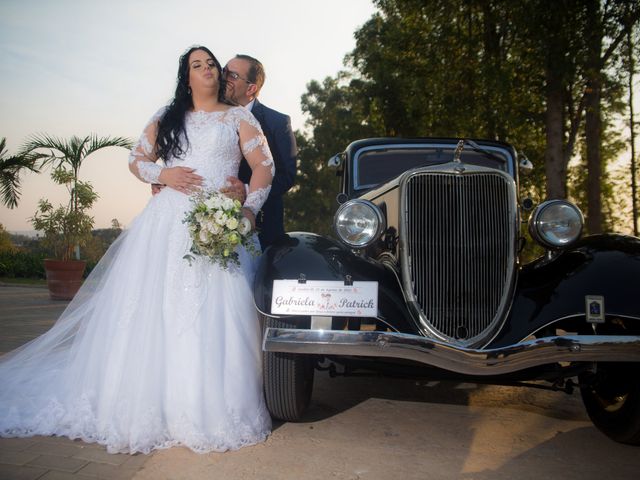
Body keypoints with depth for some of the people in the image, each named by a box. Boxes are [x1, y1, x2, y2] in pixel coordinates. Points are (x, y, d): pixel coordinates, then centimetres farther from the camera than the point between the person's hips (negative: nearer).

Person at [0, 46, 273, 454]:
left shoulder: (239, 118, 14)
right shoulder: (167, 118, 20)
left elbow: (265, 167, 4)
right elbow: (137, 160, 21)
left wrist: (249, 208, -9)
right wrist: (163, 174, -1)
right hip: (168, 222, 2)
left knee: (213, 313, -9)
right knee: (155, 309, -2)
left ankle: (209, 410, 1)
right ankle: (148, 403, 10)